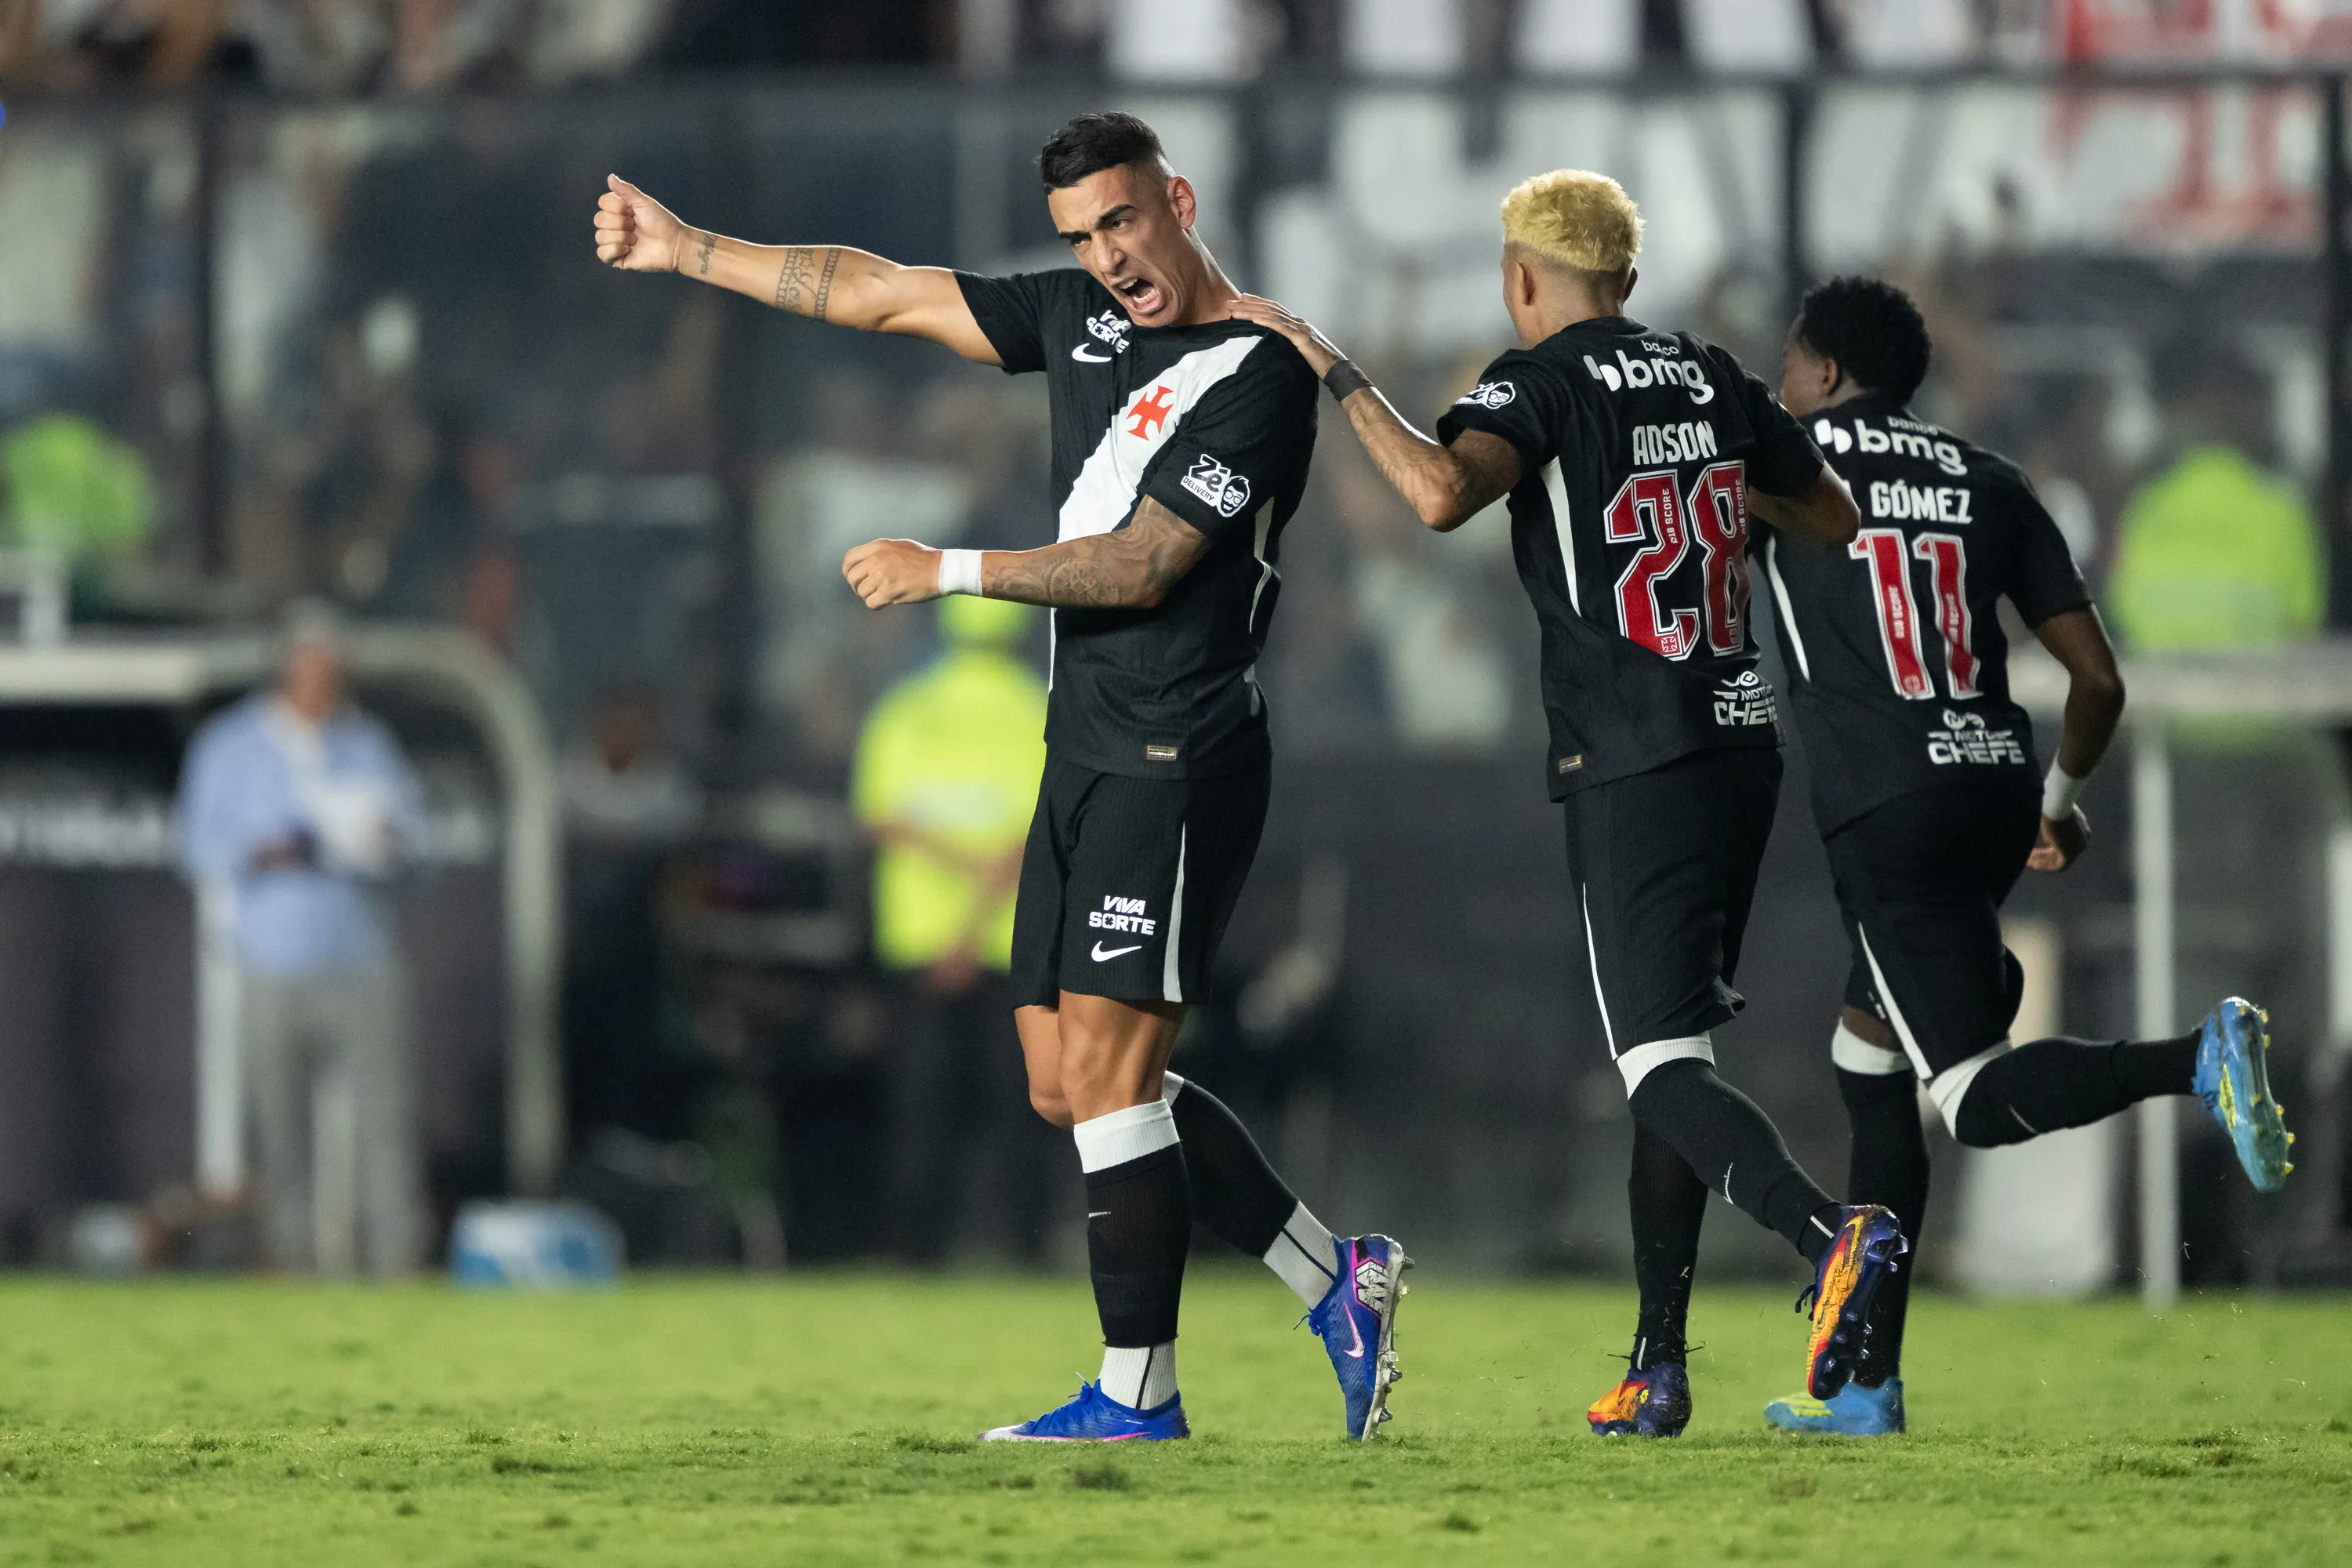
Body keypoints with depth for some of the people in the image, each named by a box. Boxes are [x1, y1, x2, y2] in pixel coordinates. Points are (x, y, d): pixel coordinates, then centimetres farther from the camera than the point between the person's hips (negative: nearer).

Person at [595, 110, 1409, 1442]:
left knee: (1106, 1068, -13)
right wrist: (682, 250, 19)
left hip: (1179, 764, -9)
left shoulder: (1259, 374, -12)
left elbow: (1144, 566, -18)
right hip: (1086, 754, 9)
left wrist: (952, 570, -18)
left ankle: (1140, 1391, -7)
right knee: (1068, 1082, 7)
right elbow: (883, 294, 18)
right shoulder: (1084, 317, 12)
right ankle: (1338, 1281, 14)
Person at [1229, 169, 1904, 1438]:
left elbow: (1443, 493, -26)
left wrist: (1334, 372, -15)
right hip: (1743, 748, 7)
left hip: (1633, 766, -7)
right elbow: (1834, 517, 23)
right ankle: (1657, 1366, 12)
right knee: (1669, 1054, 13)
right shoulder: (1714, 380, 12)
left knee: (1664, 1067, -9)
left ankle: (1831, 1235, -34)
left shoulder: (1541, 385, -7)